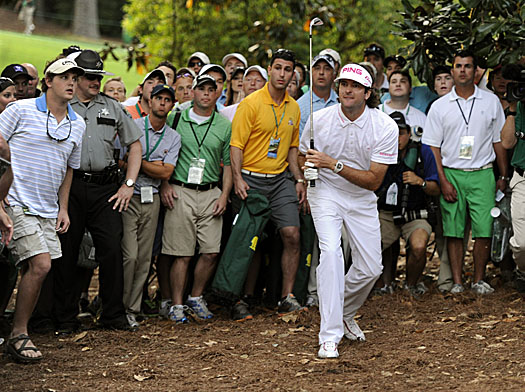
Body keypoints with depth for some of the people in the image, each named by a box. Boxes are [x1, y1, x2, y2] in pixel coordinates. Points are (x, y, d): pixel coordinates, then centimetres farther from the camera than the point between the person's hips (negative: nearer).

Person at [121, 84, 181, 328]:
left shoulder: (173, 137, 11)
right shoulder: (132, 127, 1)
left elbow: (166, 173, -1)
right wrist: (152, 165, -8)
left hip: (152, 199, 4)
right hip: (129, 196, -4)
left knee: (144, 258, 4)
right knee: (130, 255, -13)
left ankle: (132, 309, 11)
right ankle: (118, 306, -2)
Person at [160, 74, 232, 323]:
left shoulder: (224, 125, 10)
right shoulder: (176, 119, 5)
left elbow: (228, 163, 12)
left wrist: (224, 195, 2)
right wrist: (165, 185, -3)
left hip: (211, 193, 2)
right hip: (180, 191, -2)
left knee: (211, 251, -4)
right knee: (181, 253, -5)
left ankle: (196, 298, 15)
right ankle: (177, 305, 2)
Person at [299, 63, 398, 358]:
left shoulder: (386, 127, -16)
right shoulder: (320, 119, -12)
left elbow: (374, 180, -19)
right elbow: (304, 156, 9)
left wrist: (334, 164, -28)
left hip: (362, 199, 2)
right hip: (326, 193, -2)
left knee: (370, 268, 2)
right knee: (331, 251, -25)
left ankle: (345, 314, 34)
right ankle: (330, 337, -26)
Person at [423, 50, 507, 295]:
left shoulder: (491, 101, 8)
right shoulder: (439, 106, 6)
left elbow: (499, 141, 12)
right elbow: (432, 146, 4)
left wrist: (503, 176, 8)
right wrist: (443, 181, -5)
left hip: (482, 174, 0)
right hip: (451, 173, 0)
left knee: (484, 230, -6)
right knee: (453, 231, -2)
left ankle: (479, 280, 5)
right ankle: (457, 282, 4)